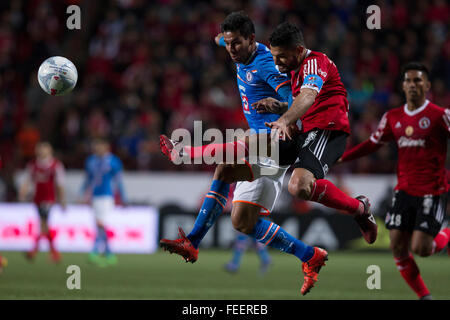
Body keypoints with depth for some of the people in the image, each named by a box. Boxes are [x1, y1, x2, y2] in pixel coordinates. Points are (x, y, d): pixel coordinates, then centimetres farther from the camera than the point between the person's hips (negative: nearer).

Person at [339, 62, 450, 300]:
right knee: (398, 247, -2)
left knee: (420, 249, -12)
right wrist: (337, 158, 11)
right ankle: (424, 296, 14)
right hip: (404, 190, 5)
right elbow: (372, 144, 17)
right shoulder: (393, 118, 9)